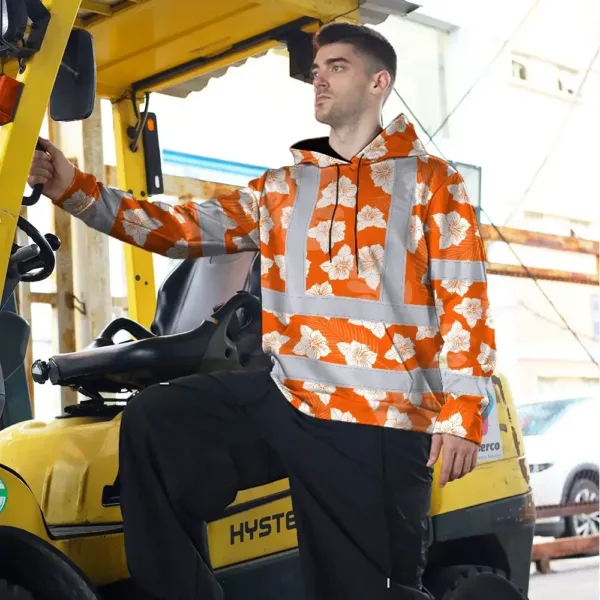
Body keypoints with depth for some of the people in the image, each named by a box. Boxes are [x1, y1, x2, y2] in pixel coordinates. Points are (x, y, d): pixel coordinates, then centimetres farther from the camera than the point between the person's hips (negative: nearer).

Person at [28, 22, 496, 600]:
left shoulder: (431, 181, 5)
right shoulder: (284, 188, 16)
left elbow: (465, 301, -1)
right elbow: (187, 228, 8)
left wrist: (463, 413, -10)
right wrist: (75, 189, -2)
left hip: (380, 425, -4)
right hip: (287, 399, 4)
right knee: (153, 421, -14)